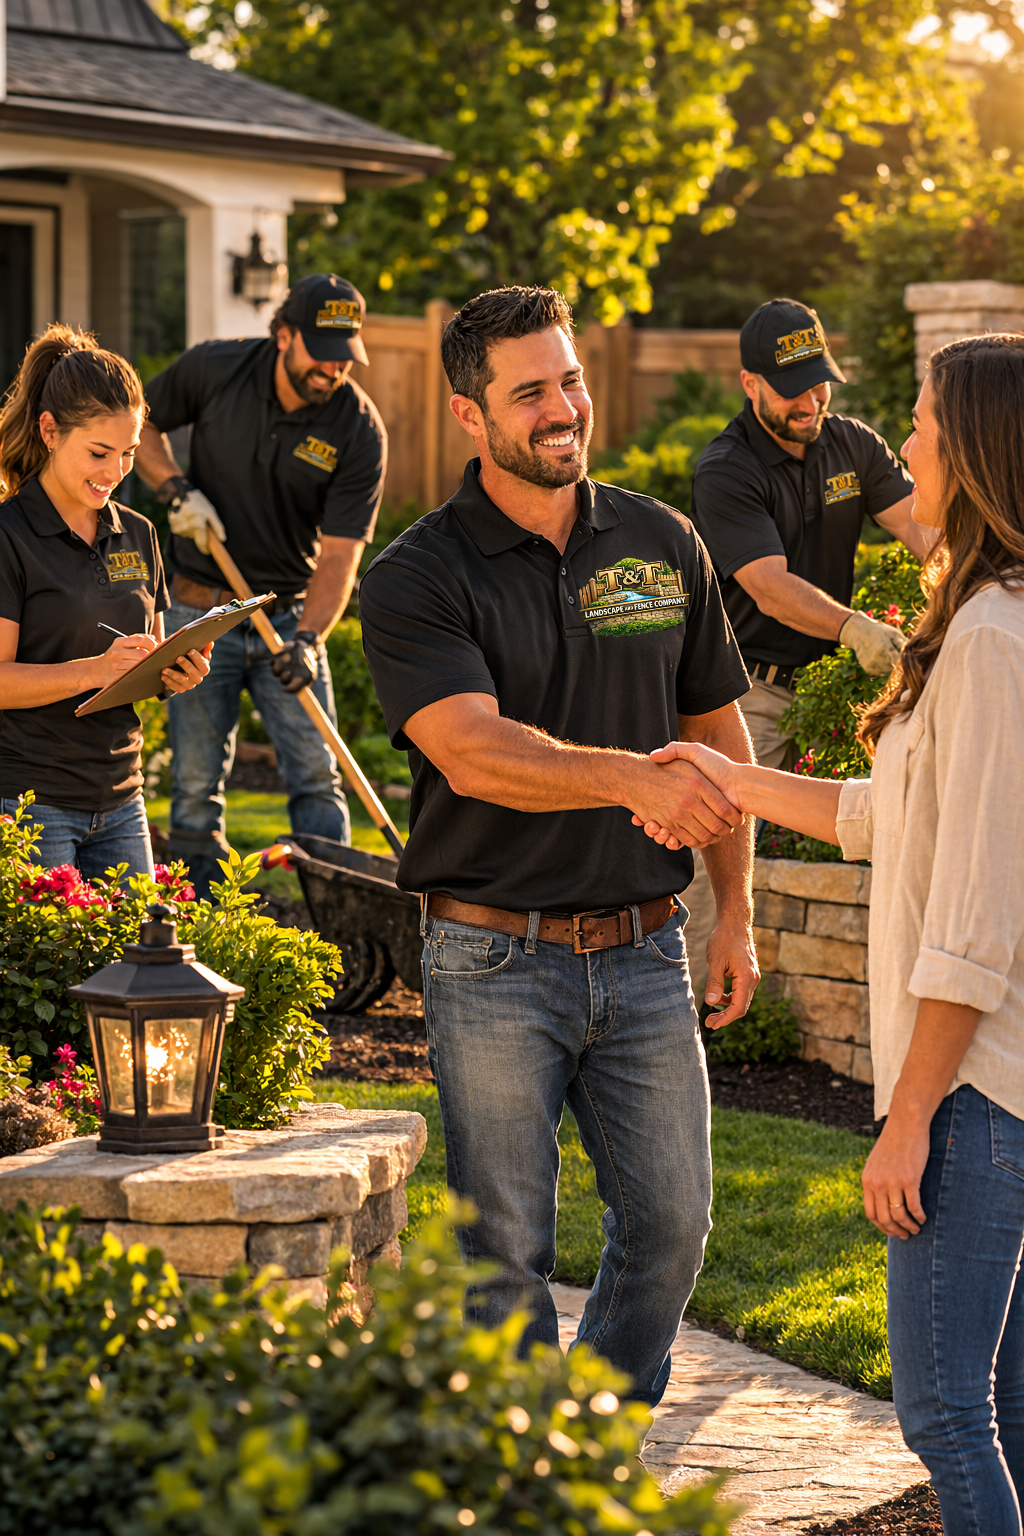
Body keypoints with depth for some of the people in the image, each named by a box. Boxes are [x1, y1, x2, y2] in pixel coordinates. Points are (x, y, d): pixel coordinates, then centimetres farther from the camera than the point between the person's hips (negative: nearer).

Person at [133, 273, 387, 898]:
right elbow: (141, 424, 8)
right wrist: (175, 489, -9)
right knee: (198, 786, 1)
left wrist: (307, 637, -29)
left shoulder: (360, 431, -12)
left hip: (291, 613, 0)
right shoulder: (212, 369, -9)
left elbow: (340, 554, -15)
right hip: (201, 609, 0)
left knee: (318, 777, -4)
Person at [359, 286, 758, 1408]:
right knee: (506, 1252, 3)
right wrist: (632, 779, -37)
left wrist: (734, 907, 10)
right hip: (494, 963, -4)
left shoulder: (664, 545, 6)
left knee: (671, 1224, 7)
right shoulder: (416, 579, -8)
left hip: (642, 949, 4)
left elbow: (717, 731, 14)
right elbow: (475, 753, -23)